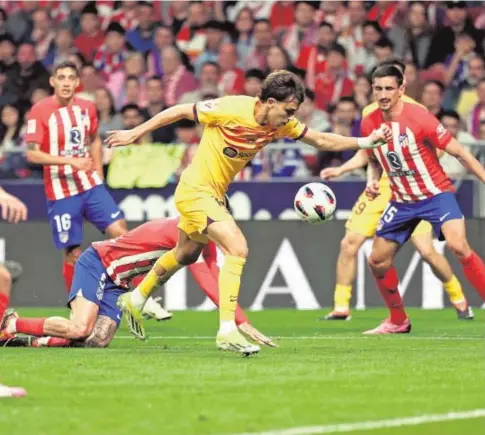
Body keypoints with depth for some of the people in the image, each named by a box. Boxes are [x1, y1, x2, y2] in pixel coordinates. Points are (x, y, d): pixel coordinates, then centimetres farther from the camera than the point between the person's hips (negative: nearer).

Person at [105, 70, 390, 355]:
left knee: (187, 254, 27)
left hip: (214, 194, 9)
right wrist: (135, 134, -10)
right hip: (195, 189, -9)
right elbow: (179, 112, -16)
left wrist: (367, 142, -8)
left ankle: (136, 299, 49)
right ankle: (227, 330, -20)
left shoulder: (281, 124, -7)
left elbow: (322, 140, 2)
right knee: (237, 248, -22)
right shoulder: (231, 109, -26)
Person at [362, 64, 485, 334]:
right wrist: (373, 180, -4)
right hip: (402, 200, 6)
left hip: (436, 194, -6)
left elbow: (459, 152, -14)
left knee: (459, 246, -29)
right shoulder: (369, 124, -3)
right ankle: (399, 321, 27)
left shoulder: (419, 117, -20)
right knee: (377, 261, 5)